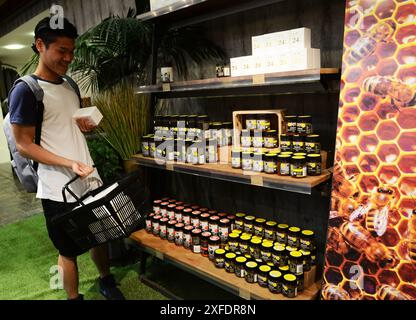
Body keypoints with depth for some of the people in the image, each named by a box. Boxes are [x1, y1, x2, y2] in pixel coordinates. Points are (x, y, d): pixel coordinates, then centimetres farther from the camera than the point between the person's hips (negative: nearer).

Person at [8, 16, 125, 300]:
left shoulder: (70, 85, 10)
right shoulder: (26, 90, -12)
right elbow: (24, 145, -12)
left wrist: (87, 126, -1)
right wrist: (68, 164, -24)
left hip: (91, 180, 7)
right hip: (59, 189, -7)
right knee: (69, 250, 10)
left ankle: (106, 281, 42)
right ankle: (74, 297, 32)